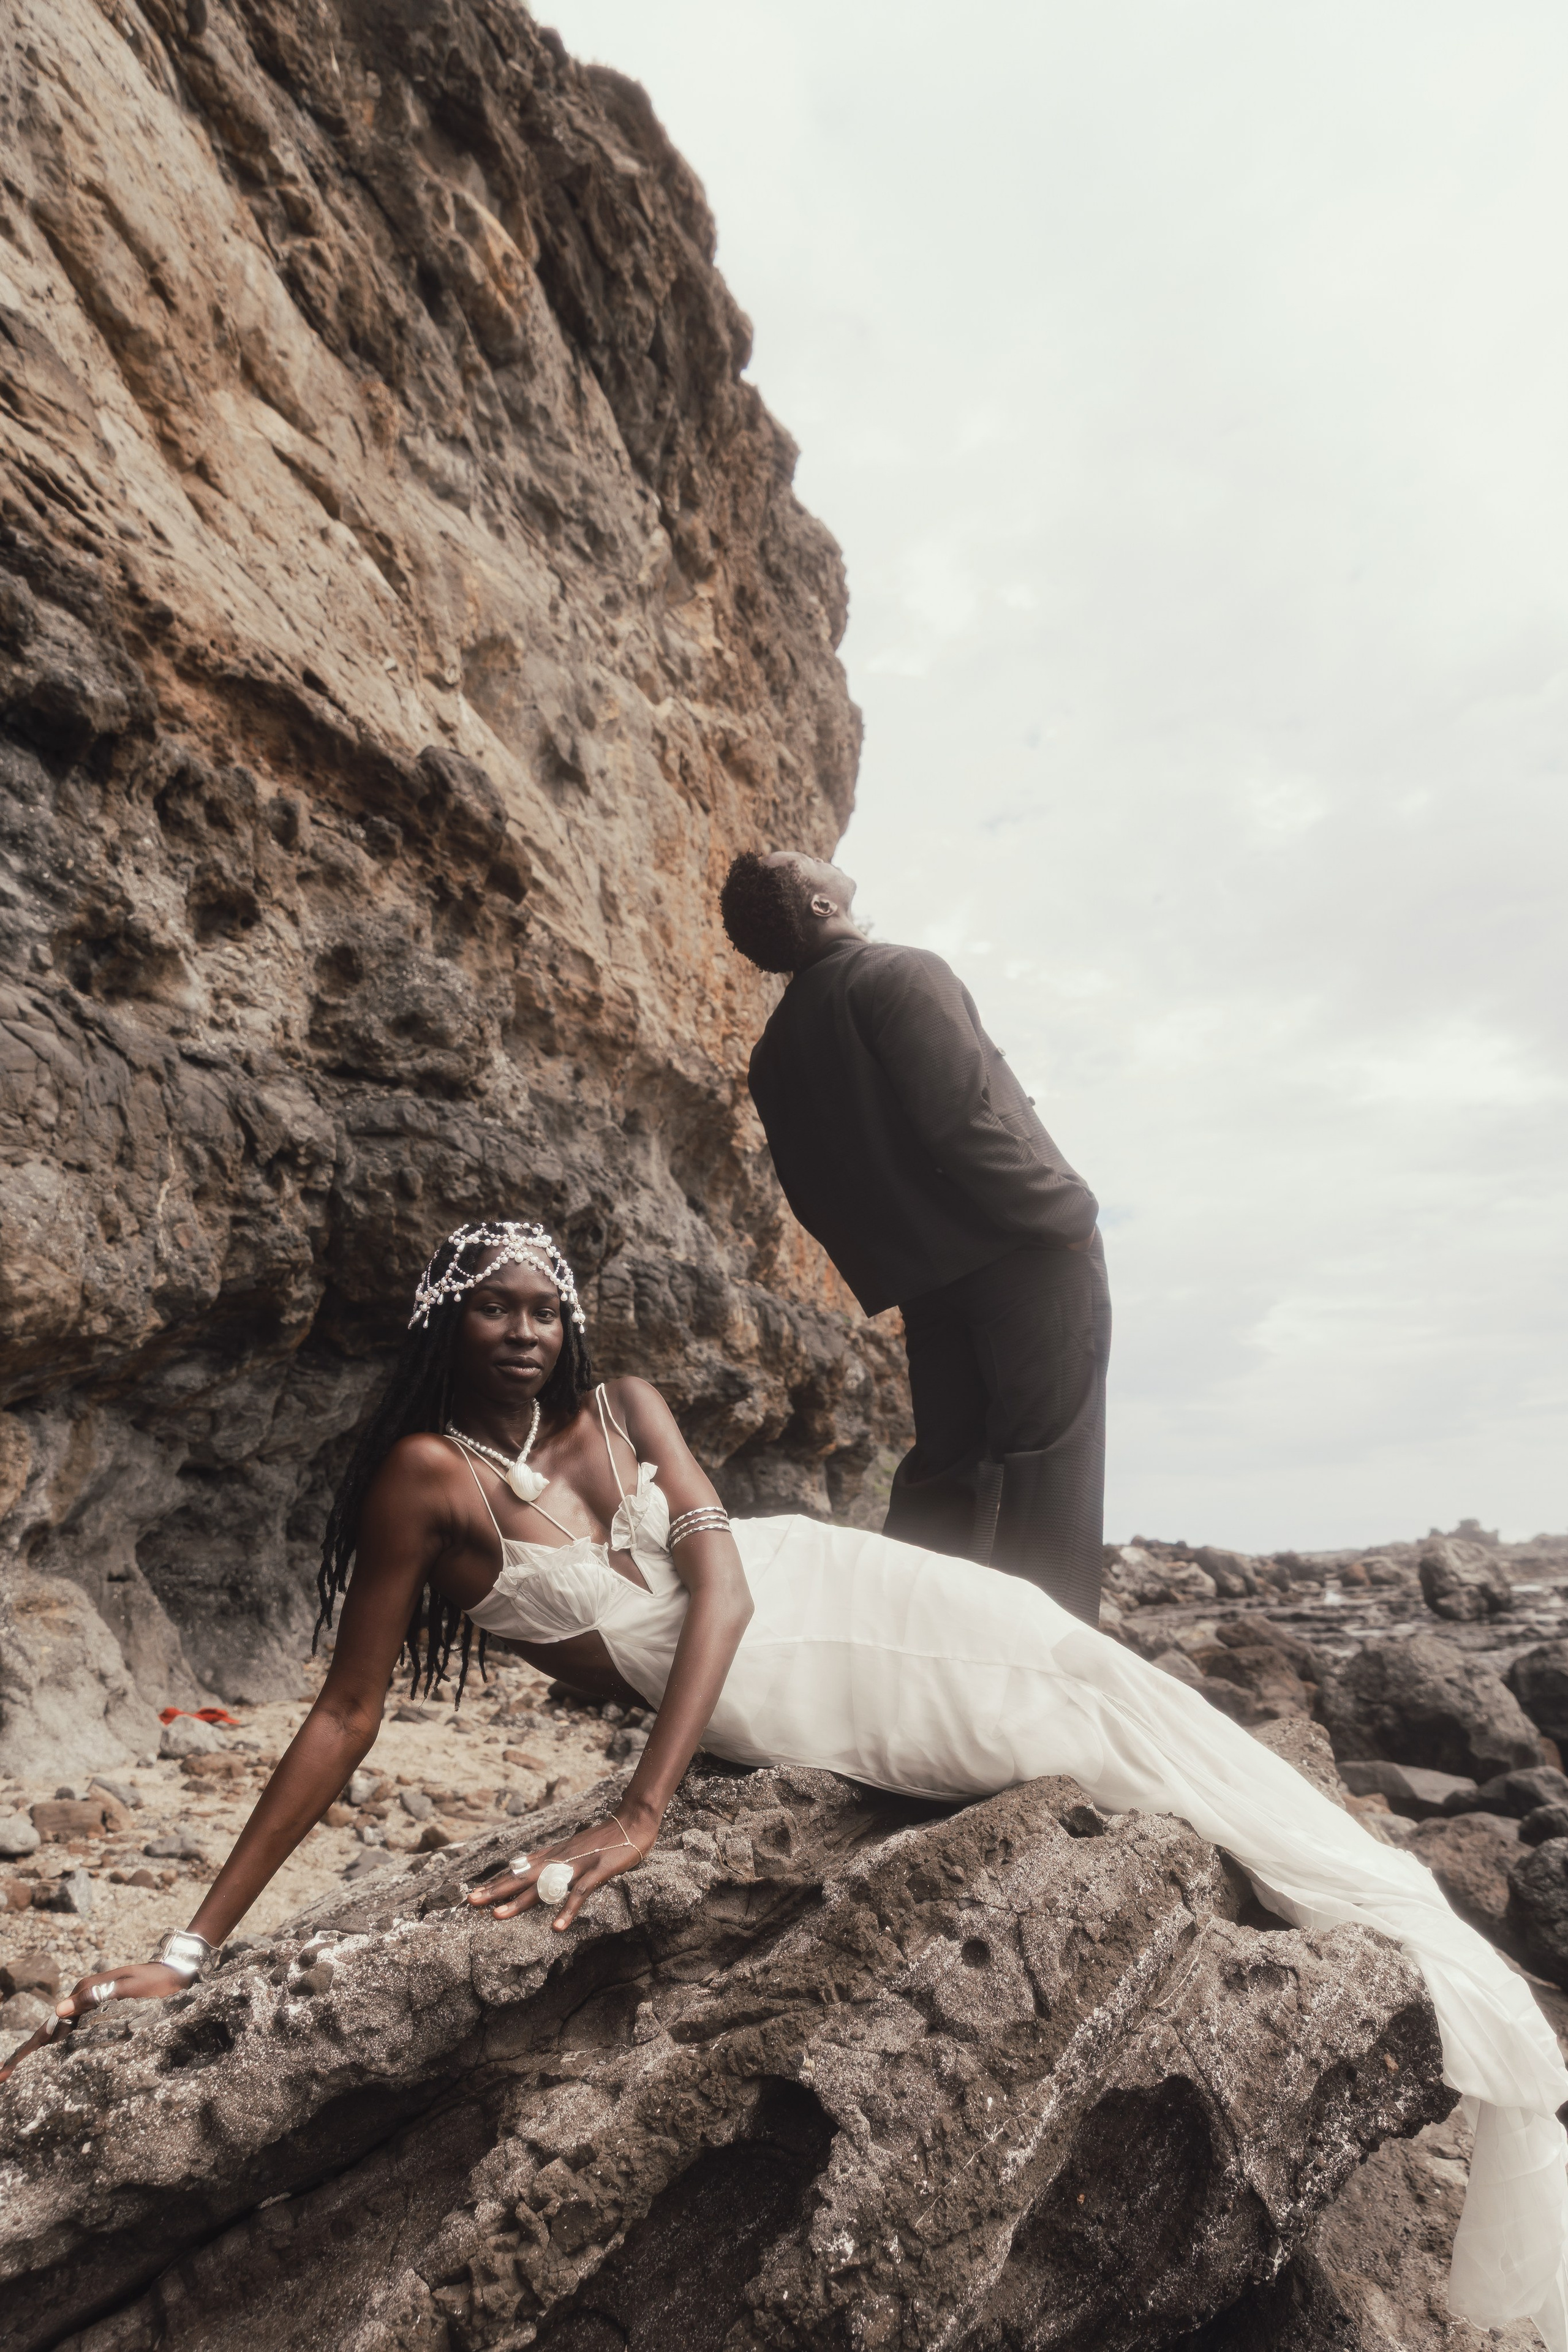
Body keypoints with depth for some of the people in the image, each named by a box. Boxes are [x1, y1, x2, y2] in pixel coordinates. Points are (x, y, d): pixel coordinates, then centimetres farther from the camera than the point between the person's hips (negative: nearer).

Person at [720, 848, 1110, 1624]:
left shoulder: (773, 1052, 12)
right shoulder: (903, 974, -10)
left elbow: (812, 1192, 11)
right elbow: (964, 1118, -21)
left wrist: (890, 1275, 18)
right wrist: (1065, 1211, -12)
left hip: (925, 1277, 7)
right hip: (1024, 1252, -7)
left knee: (946, 1460, 15)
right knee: (1048, 1451, -1)